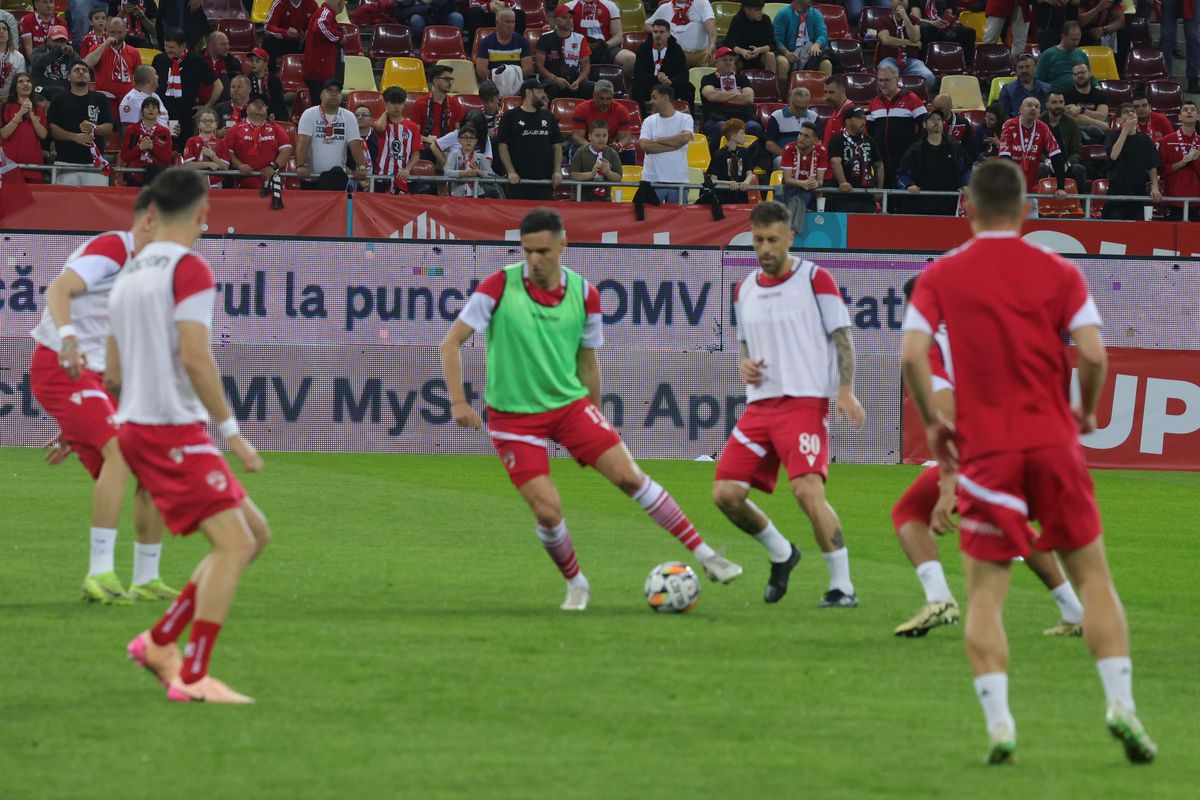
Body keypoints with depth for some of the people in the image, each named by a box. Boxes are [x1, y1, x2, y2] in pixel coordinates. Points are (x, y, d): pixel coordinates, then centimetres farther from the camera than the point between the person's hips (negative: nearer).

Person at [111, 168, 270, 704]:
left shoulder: (128, 275, 16)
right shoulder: (189, 270, -11)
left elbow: (113, 373, 21)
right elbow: (196, 358, -20)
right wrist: (232, 431, -16)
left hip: (137, 425, 9)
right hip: (173, 432, -9)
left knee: (253, 533, 12)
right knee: (233, 542, -13)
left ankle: (160, 642, 14)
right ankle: (192, 678, -17)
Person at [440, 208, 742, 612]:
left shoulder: (584, 294, -3)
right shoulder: (500, 286, -13)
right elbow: (452, 342, -9)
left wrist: (595, 423, 17)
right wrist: (458, 401, -19)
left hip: (570, 404, 2)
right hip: (514, 416, -2)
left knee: (630, 476, -7)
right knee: (548, 511, -12)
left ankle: (705, 555, 2)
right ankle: (575, 585, 15)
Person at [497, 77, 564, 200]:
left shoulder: (548, 117, 13)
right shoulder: (510, 117, 2)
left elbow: (557, 146, 15)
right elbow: (503, 146, -1)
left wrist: (557, 171, 2)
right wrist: (510, 172, -10)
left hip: (545, 181, 3)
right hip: (519, 181, -3)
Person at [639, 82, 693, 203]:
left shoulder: (685, 119, 3)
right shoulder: (649, 121, 7)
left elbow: (685, 137, -16)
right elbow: (644, 145, -7)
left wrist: (658, 140, -7)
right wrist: (674, 144, -10)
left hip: (679, 180, -1)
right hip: (653, 180, 1)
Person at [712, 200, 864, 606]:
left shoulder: (815, 279, -3)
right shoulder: (745, 290, 14)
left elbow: (842, 339, -4)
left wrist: (845, 390, -15)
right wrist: (745, 364, 3)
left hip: (805, 401, -6)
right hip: (759, 405, 6)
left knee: (807, 489, -22)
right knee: (725, 493, -1)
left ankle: (842, 586, -13)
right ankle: (781, 553, 24)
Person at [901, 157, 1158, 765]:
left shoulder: (941, 276, 2)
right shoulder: (1059, 273, 3)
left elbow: (912, 355, -9)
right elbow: (1092, 354, -8)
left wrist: (933, 423, 5)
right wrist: (1087, 413, 11)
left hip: (986, 452, -1)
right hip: (1054, 444, 1)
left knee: (984, 595, 4)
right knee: (1093, 577, 11)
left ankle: (998, 723, -10)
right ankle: (1120, 705, -1)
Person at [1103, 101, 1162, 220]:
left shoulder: (1145, 140, 8)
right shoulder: (1114, 136, 1)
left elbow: (1152, 166, 7)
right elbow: (1113, 155, -17)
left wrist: (1154, 187, -7)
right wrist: (1126, 130, -14)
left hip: (1138, 192, 3)